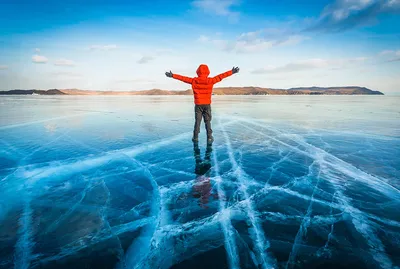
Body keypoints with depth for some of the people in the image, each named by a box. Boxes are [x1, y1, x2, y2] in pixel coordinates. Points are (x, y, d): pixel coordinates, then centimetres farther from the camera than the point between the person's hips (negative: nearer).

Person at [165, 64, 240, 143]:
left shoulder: (193, 81, -3)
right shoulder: (211, 81, -5)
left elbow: (183, 78, 4)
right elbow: (221, 76, -1)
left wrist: (172, 75, 12)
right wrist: (232, 72, 6)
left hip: (198, 104, 1)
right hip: (207, 104, 0)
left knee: (197, 121, 11)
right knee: (208, 121, 8)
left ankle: (195, 137, 14)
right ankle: (209, 138, 6)